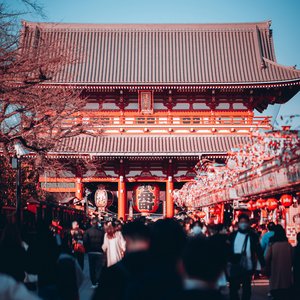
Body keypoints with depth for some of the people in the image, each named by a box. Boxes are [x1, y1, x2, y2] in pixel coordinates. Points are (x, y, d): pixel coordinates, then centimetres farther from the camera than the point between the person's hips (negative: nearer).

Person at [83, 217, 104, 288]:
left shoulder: (87, 231, -8)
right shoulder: (101, 231, -10)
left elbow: (85, 242, -10)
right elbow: (103, 242, -7)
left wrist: (87, 250, 4)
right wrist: (101, 249, 8)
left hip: (90, 252, 1)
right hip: (99, 252, -1)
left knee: (92, 268, 12)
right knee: (98, 268, 7)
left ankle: (93, 283, 15)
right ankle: (97, 282, 1)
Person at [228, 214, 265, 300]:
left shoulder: (253, 236, -1)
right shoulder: (233, 235, 3)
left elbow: (259, 251, -2)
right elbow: (228, 250, 4)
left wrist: (263, 265, -6)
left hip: (248, 267, -1)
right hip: (235, 266, 1)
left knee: (246, 289, 11)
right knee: (233, 288, 2)